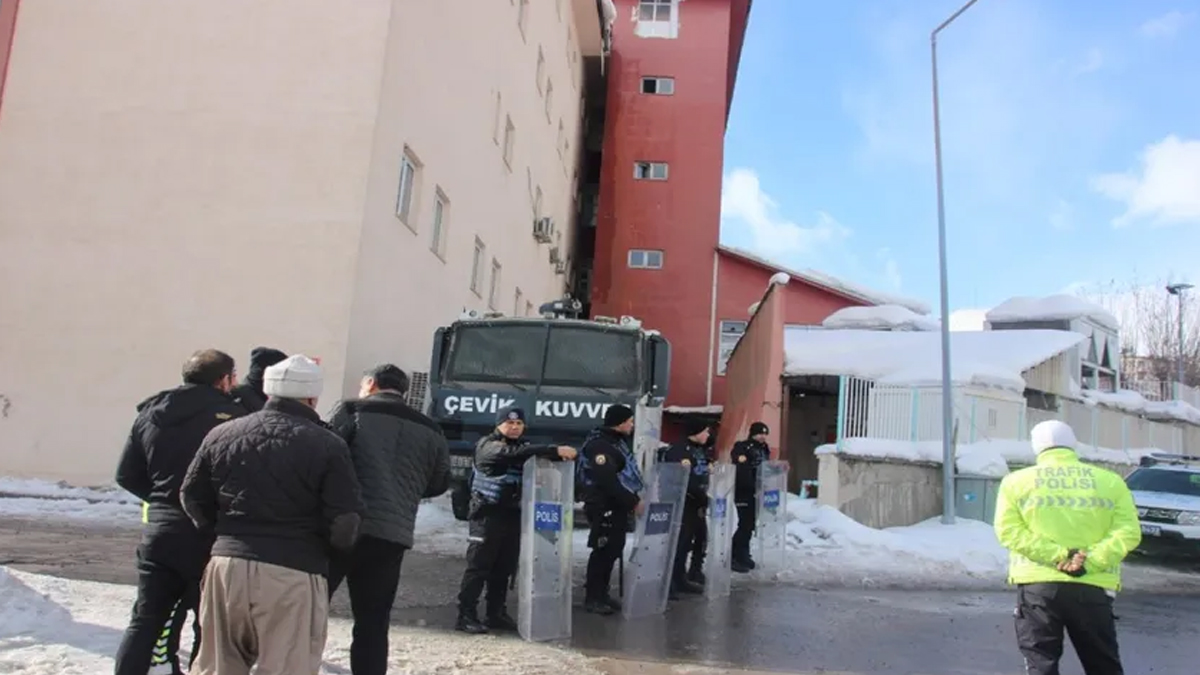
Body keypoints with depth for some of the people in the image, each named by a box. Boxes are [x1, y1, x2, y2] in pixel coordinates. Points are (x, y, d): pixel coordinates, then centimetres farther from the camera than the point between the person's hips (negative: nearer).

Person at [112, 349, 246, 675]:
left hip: (160, 529, 6)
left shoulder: (150, 413, 7)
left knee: (145, 620, 16)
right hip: (211, 533, -5)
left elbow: (127, 476, 12)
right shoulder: (231, 415, -14)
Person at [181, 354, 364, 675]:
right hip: (293, 575, -5)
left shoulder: (222, 435, 8)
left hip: (227, 565, 5)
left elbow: (193, 498, 14)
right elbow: (344, 523, -9)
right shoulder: (328, 446, -7)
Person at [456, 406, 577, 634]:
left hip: (513, 514, 6)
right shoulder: (488, 445, -8)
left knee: (504, 568, 10)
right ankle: (466, 615, 4)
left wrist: (557, 454, -22)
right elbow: (513, 453, -26)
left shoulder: (524, 447, 15)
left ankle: (497, 613, 21)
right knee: (478, 566, -3)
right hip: (488, 513, -6)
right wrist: (554, 450, -34)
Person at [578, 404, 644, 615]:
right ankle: (592, 598, 3)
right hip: (605, 507, -10)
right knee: (603, 551, -6)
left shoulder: (617, 442, 16)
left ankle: (601, 593, 23)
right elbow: (608, 482, -25)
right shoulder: (600, 445, -18)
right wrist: (634, 502, -21)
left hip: (617, 506, 10)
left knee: (613, 550, 13)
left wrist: (634, 499, 13)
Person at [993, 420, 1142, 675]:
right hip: (1092, 586, 2)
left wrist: (1058, 556, -11)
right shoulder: (1110, 481, 8)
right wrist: (1090, 561, -11)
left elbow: (1009, 530, -6)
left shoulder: (1016, 481, 5)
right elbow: (1128, 532, -3)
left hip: (1037, 584, -1)